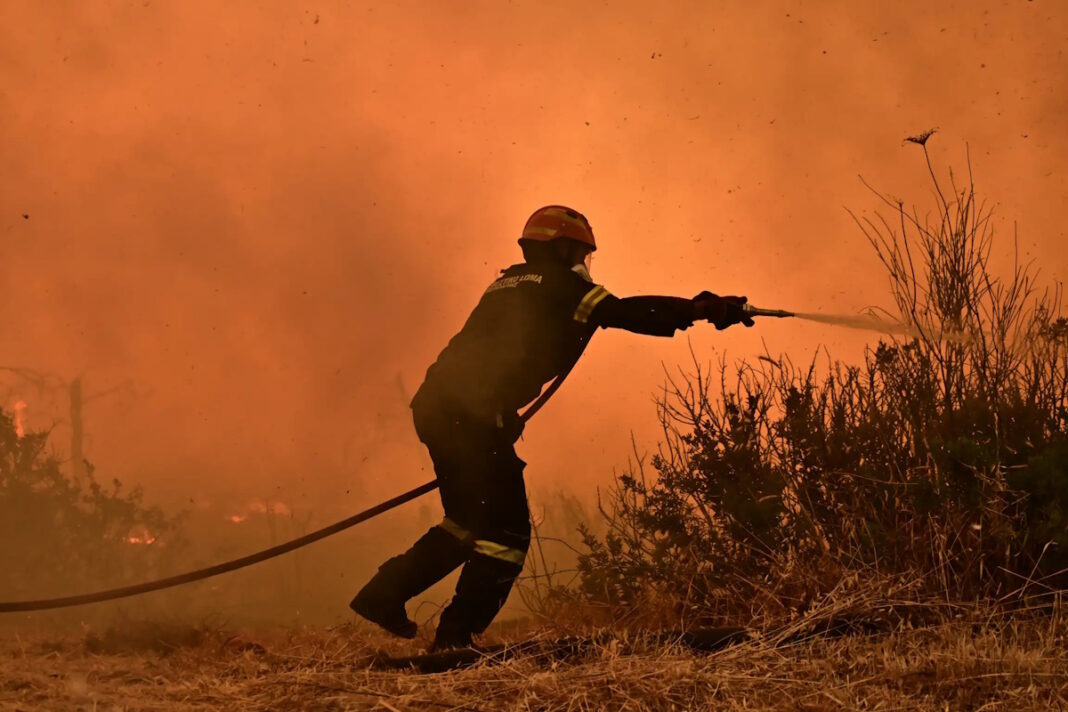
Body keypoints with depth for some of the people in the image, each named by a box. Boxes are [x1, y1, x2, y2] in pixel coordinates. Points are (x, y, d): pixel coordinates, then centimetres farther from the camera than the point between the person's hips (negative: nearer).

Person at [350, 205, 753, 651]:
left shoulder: (509, 285, 24)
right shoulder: (554, 284, -2)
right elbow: (620, 312, -13)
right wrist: (697, 309, -13)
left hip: (436, 407, 9)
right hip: (473, 417, -9)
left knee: (470, 523, 23)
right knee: (505, 533, -4)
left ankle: (384, 594, 25)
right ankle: (454, 639, -4)